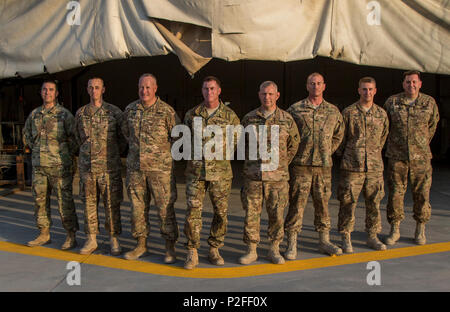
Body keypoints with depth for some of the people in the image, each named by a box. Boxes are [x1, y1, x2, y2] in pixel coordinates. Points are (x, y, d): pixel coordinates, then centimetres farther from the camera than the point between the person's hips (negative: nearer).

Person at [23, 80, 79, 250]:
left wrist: (67, 156, -3)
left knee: (65, 201, -3)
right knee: (40, 200, 10)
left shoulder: (64, 114, -3)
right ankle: (44, 235, 23)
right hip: (38, 166, 6)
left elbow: (74, 138, -4)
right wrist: (37, 150, 16)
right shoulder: (34, 114, 12)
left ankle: (71, 237, 5)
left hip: (59, 166, -6)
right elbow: (26, 136, 26)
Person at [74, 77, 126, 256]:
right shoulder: (80, 113, 9)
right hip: (87, 166, 3)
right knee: (89, 203, 7)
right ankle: (91, 240, 18)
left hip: (109, 166, -3)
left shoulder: (114, 112, -1)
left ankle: (114, 240, 12)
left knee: (112, 203, 1)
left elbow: (123, 137, 6)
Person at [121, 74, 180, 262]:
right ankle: (141, 245, 24)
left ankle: (170, 248, 10)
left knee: (165, 207, -1)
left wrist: (162, 151, 7)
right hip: (135, 168, 4)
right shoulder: (130, 110, 8)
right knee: (138, 207, 10)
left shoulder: (166, 111, -5)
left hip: (160, 167, -4)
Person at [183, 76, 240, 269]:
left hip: (220, 172, 0)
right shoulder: (191, 115, 6)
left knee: (221, 212, 5)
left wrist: (224, 153, 8)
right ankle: (192, 253, 8)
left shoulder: (229, 115, 2)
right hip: (196, 170, 0)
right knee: (193, 211, -3)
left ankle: (214, 250, 21)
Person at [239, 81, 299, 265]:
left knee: (276, 215, 6)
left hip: (277, 177, 0)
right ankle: (252, 251, 17)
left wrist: (282, 164, 12)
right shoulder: (249, 119, 5)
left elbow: (294, 145, 14)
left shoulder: (287, 119, 3)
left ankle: (274, 250, 23)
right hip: (253, 176, 1)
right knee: (251, 214, 3)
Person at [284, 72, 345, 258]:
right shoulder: (295, 110, 1)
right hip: (301, 166, -3)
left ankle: (324, 242, 24)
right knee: (297, 204, -2)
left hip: (323, 166, 3)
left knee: (323, 203, 11)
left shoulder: (333, 111, 10)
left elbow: (338, 135, 23)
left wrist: (327, 151, 14)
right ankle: (292, 245, 6)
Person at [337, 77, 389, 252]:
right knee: (348, 203, -1)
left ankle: (373, 237, 22)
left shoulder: (382, 114, 9)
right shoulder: (348, 112, 0)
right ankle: (346, 239, 11)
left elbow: (383, 138, 20)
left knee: (374, 202, 8)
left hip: (375, 166, 3)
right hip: (352, 166, -3)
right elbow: (340, 137, 7)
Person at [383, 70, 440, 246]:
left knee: (422, 194, 4)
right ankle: (395, 230, 15)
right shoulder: (392, 102, 1)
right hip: (397, 157, 0)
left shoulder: (429, 103, 3)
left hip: (421, 158, 0)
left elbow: (432, 126, 17)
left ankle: (420, 231, 21)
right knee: (395, 193, 2)